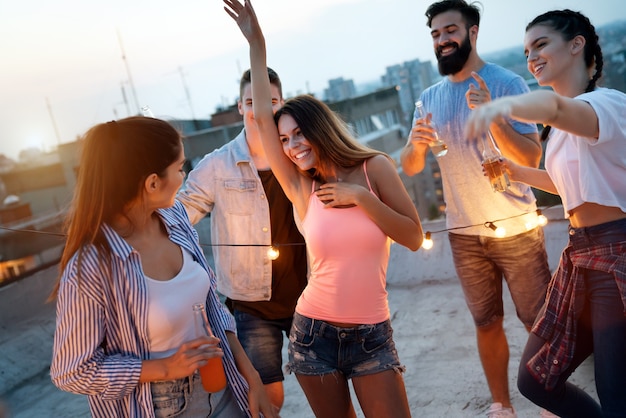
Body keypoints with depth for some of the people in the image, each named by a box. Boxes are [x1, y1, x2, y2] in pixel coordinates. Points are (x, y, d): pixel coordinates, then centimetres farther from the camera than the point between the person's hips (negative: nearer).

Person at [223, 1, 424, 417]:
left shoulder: (375, 168, -2)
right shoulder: (301, 188, 0)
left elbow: (414, 237, -6)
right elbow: (263, 117, -3)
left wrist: (361, 197, -15)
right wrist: (257, 44, -1)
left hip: (372, 335, -1)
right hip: (314, 333, 2)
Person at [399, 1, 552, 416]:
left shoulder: (507, 82, -9)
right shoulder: (430, 97, 5)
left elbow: (532, 157, -16)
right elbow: (410, 167, 2)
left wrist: (492, 116, -30)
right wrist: (416, 145, -20)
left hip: (516, 227, -3)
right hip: (464, 233, 4)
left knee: (540, 321, 4)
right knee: (487, 324, 12)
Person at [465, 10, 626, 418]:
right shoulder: (565, 125, 14)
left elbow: (556, 106, -38)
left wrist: (506, 104, -59)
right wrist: (517, 171, 13)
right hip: (580, 257, 9)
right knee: (536, 380, 12)